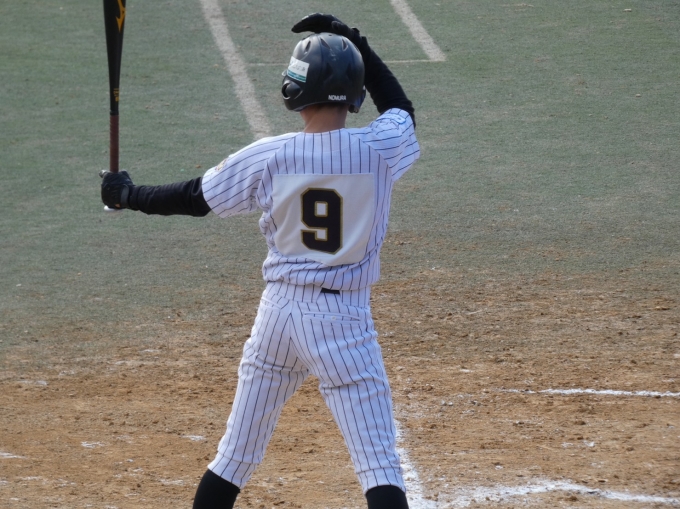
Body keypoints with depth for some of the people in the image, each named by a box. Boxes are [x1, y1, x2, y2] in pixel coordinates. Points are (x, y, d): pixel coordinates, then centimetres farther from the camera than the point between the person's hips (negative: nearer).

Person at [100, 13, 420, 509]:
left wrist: (128, 195, 20)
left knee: (236, 453, 16)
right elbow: (401, 109, 15)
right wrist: (354, 41, 16)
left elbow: (195, 198, 3)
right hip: (345, 320, -2)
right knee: (380, 466, -4)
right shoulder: (379, 150, -10)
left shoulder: (271, 157, -9)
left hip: (280, 310, 2)